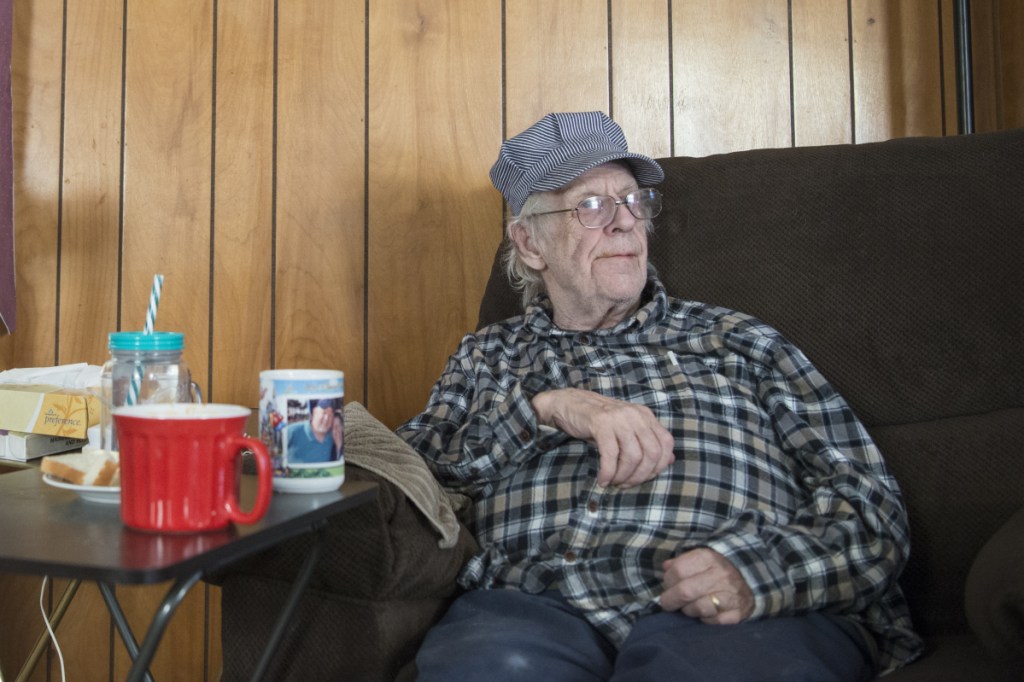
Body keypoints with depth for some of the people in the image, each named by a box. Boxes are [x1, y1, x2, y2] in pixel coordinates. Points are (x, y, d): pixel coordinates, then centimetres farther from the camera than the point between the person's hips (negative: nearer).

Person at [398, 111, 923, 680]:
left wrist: (758, 569, -10)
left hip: (730, 616, 0)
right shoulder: (490, 356, 22)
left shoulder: (738, 341, 18)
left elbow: (871, 504, 11)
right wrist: (543, 408, -9)